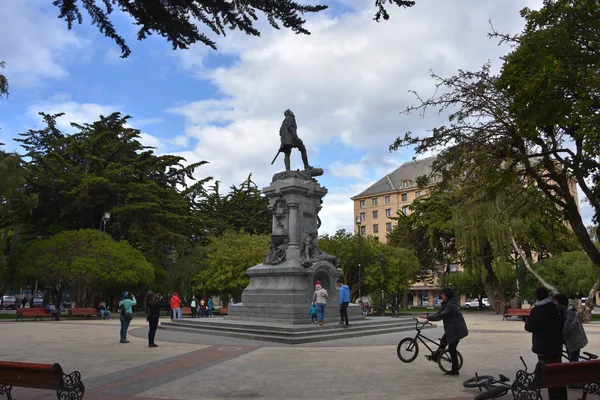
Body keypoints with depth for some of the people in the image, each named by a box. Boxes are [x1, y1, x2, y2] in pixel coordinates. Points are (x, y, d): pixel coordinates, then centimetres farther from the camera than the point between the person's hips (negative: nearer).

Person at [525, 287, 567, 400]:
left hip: (544, 348, -6)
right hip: (557, 346, 6)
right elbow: (562, 325, 15)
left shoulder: (536, 311, -15)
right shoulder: (557, 309, 4)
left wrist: (526, 321, 5)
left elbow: (529, 327, -13)